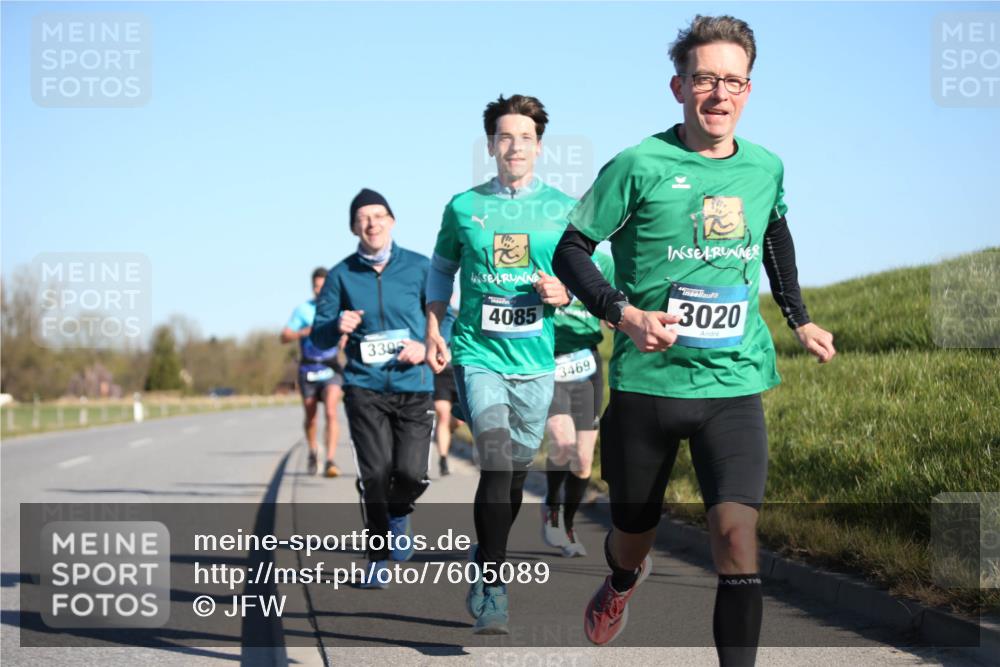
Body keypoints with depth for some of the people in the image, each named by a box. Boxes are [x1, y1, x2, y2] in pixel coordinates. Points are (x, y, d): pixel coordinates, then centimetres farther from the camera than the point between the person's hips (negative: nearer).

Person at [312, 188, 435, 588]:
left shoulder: (419, 267, 3)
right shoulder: (341, 276, 4)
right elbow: (318, 335, 6)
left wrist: (426, 347, -11)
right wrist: (338, 326, -16)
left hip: (413, 388, 0)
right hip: (364, 387, 0)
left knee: (411, 474, -11)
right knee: (375, 475, -10)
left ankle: (398, 513, 27)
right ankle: (377, 559, 9)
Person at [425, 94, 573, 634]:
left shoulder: (563, 209, 4)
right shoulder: (463, 206, 4)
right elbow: (441, 267, 16)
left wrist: (566, 293, -10)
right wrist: (433, 330, 7)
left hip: (536, 361, 2)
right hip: (478, 355, -2)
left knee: (516, 473, 11)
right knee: (496, 464, -18)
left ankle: (484, 563, 35)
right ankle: (492, 589, -13)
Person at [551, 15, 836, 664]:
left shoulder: (766, 168, 4)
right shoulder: (640, 165, -10)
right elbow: (571, 251, -4)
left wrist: (800, 318, 28)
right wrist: (624, 312, -18)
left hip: (735, 383, 2)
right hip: (648, 383, -2)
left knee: (737, 531, -18)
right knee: (633, 534, 15)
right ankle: (623, 580, 53)